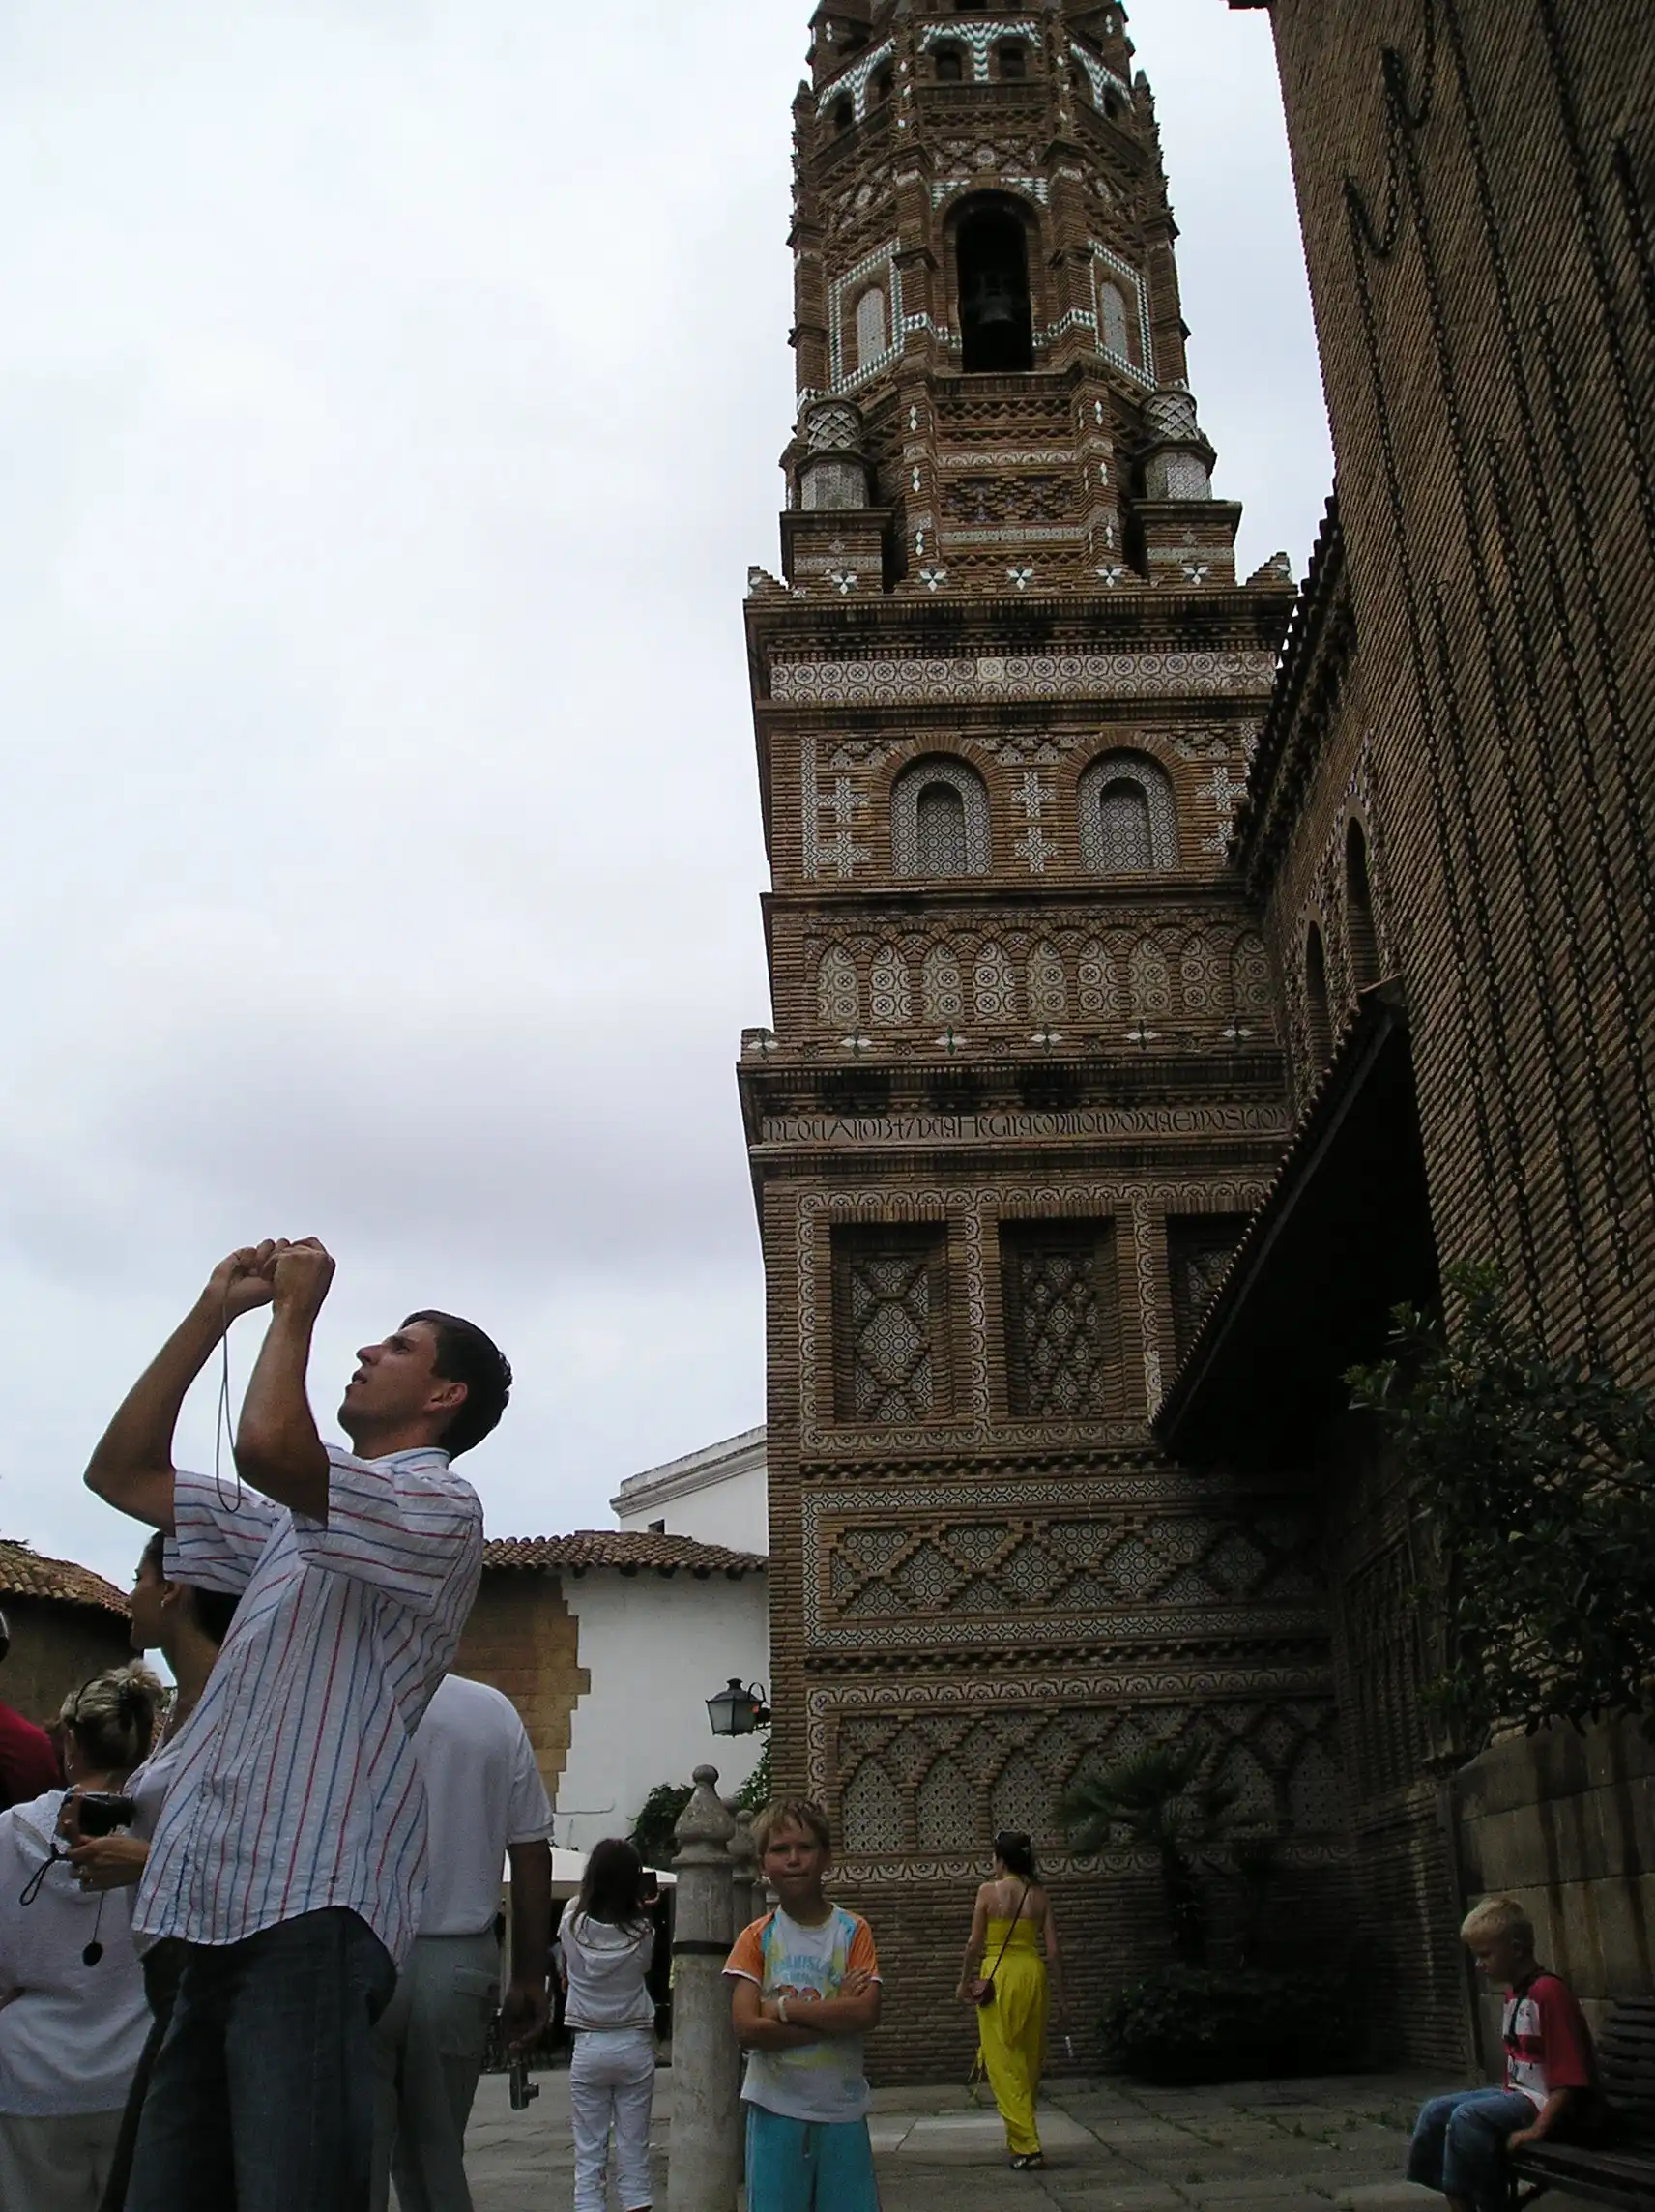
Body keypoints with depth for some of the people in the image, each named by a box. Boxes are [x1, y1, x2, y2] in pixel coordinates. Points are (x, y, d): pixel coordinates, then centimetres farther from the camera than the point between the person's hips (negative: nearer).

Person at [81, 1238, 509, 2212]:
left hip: (310, 1910, -8)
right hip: (218, 1911, 9)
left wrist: (296, 1307, -5)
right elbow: (124, 1471, 23)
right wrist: (216, 1310, 17)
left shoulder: (438, 1505, -4)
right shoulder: (294, 1517, 26)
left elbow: (266, 1443, -22)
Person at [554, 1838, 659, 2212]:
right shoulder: (642, 1932, -9)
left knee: (588, 2154, 6)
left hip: (588, 2047, 0)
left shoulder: (573, 1925, -8)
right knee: (634, 2153, 8)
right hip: (634, 2046, 0)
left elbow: (564, 1976, 9)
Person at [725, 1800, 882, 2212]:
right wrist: (834, 2015, -15)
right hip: (777, 2109, 0)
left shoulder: (853, 1932, -1)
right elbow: (747, 2029, -12)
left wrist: (783, 2007, -15)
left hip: (843, 2108, 0)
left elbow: (866, 2015, -15)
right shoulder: (757, 1938, -1)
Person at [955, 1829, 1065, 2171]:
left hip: (998, 1975, -4)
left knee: (1003, 2061, 0)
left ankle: (1026, 2146, -5)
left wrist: (965, 1980, 7)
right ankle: (1022, 2136, 26)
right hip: (1033, 1974, 4)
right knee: (1030, 2059, 16)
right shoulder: (1038, 1895, 3)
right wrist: (1059, 1988, 11)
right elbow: (1053, 1948, 1)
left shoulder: (989, 1891, -6)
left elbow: (975, 1942, -6)